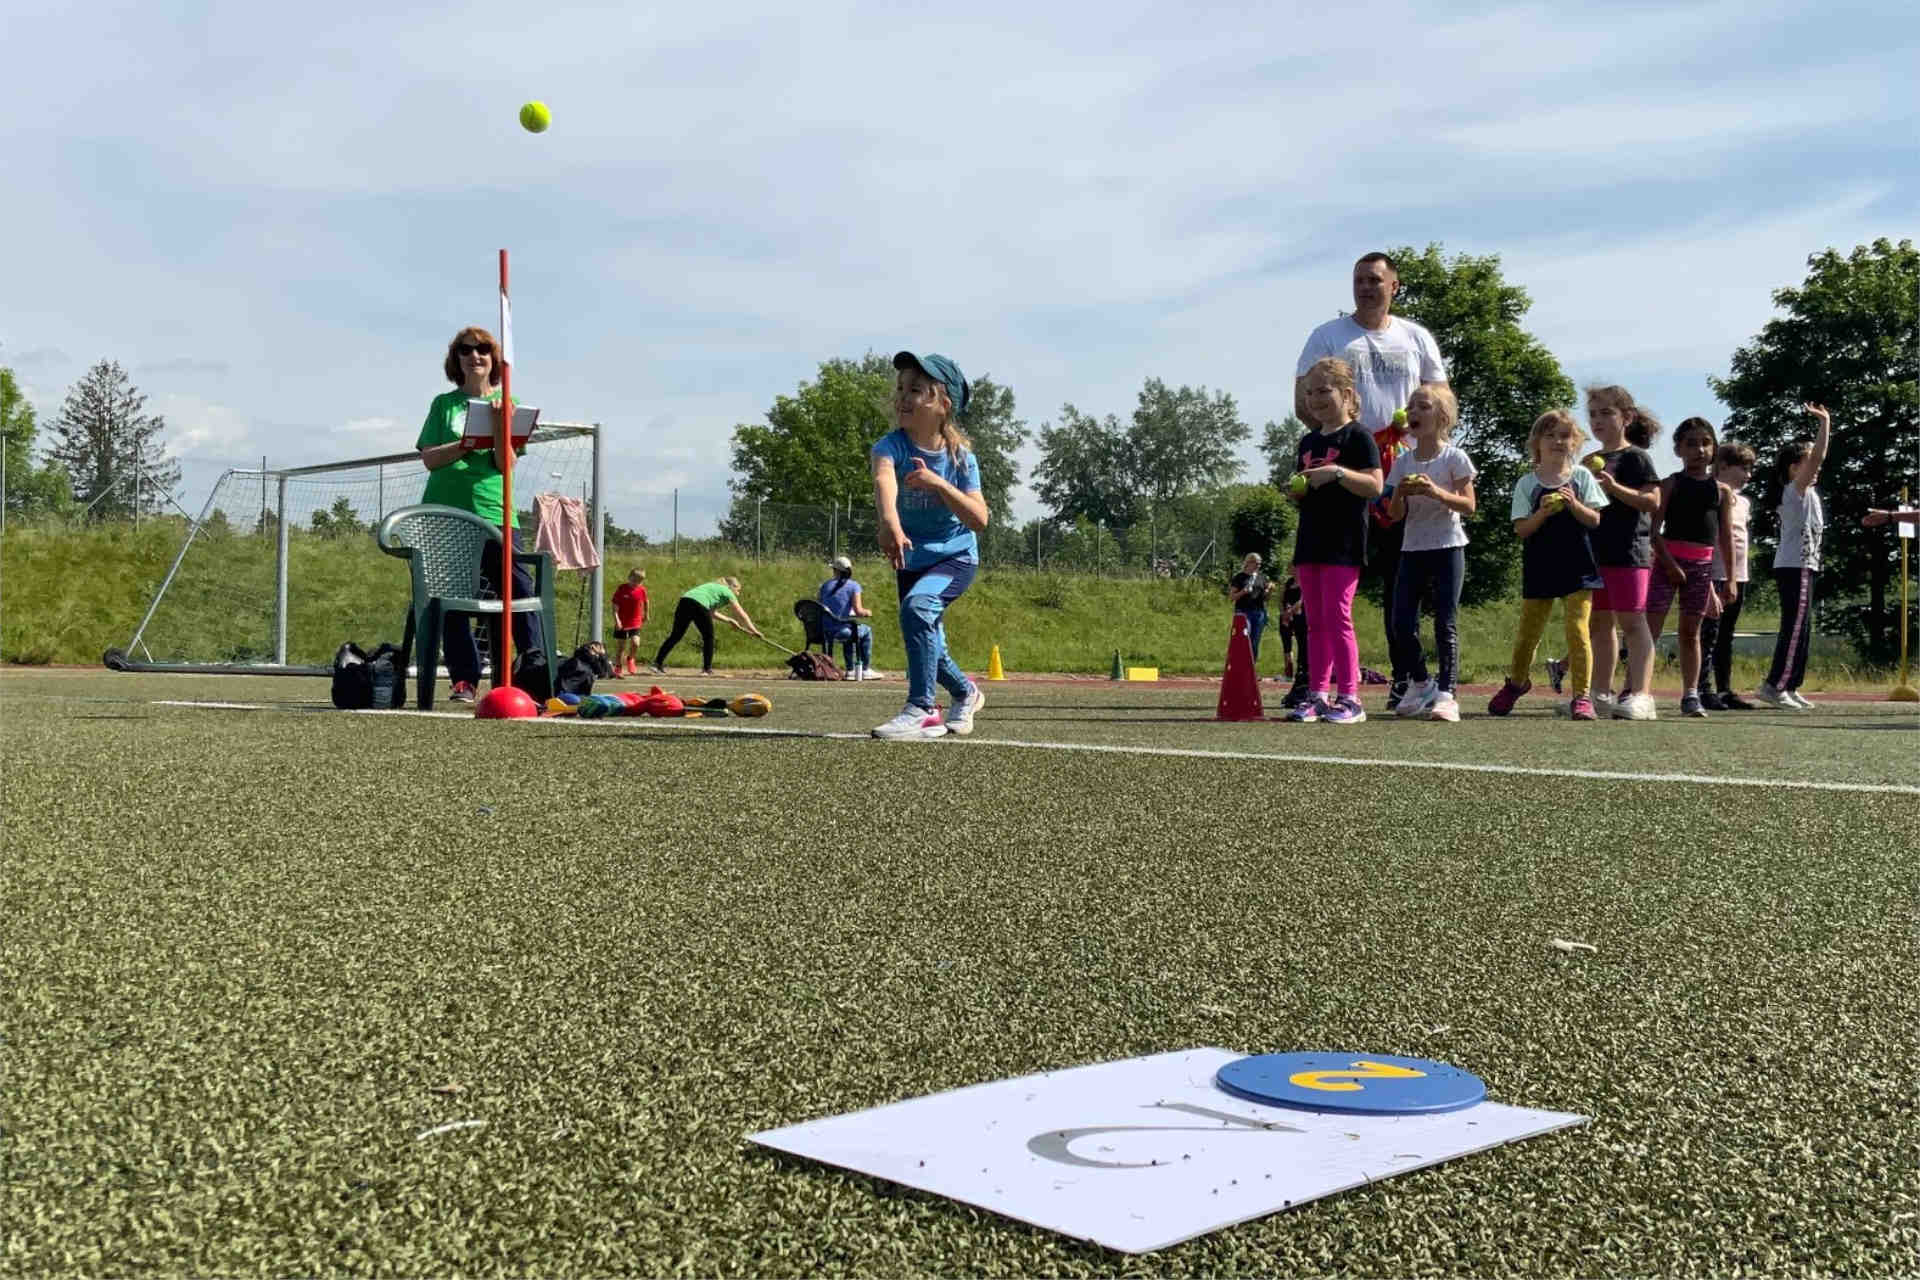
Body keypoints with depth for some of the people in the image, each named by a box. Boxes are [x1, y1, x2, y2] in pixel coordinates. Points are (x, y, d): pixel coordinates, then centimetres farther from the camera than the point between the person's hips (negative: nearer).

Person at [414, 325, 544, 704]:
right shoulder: (445, 404, 13)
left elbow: (506, 463, 0)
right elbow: (429, 458, 3)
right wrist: (466, 445, -12)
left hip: (494, 512, -1)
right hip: (445, 511, 1)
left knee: (520, 587, -11)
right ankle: (464, 679, 3)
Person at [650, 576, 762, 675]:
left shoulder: (714, 587, 36)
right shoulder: (727, 592, 15)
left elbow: (711, 613, 38)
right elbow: (741, 614, 14)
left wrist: (728, 620, 40)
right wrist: (754, 631, 17)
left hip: (683, 601, 7)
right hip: (698, 604, -7)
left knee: (675, 635, 9)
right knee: (708, 637, 9)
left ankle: (657, 663, 4)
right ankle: (707, 668, 11)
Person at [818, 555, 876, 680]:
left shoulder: (825, 585, 12)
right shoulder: (853, 586, -2)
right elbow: (858, 612, -11)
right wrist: (867, 612, 12)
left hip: (824, 632, 5)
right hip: (841, 631, -5)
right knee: (867, 631, 25)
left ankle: (850, 670, 34)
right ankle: (865, 670, 24)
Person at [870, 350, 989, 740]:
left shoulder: (960, 456, -15)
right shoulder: (891, 445, -18)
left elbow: (979, 520, -21)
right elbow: (884, 481, -41)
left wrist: (938, 483, -33)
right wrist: (889, 524, -63)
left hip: (956, 557, -3)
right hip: (912, 561, 3)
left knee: (917, 606, -31)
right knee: (927, 648, 12)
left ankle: (922, 710, -25)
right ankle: (966, 692, 43)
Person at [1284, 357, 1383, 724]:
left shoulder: (1357, 436, -5)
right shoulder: (1308, 442, 17)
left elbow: (1375, 486, -12)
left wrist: (1337, 473, -23)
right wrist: (1297, 488, -1)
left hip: (1344, 544, -7)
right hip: (1310, 541, 7)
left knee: (1337, 618, -10)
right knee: (1316, 622, 8)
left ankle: (1349, 697, -6)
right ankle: (1317, 694, 12)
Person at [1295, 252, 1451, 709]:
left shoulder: (1417, 339, 15)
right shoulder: (1327, 336, 8)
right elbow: (1303, 403, 1)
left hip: (1401, 468, 2)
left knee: (1401, 573, 4)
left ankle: (1404, 677, 10)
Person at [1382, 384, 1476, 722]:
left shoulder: (1454, 458, -4)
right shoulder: (1403, 462, 7)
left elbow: (1468, 505, -8)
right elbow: (1395, 515, 6)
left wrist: (1436, 492, -22)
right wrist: (1400, 494, -14)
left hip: (1447, 547, -4)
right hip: (1413, 548, 4)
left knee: (1445, 623, -6)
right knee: (1400, 622, -2)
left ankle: (1446, 693, -4)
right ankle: (1421, 683, 18)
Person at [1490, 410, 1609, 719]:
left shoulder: (1582, 477, 4)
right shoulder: (1527, 484, 2)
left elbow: (1595, 520, -1)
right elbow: (1521, 529, -4)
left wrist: (1573, 504, -17)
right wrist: (1543, 513, -20)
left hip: (1576, 565, -1)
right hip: (1540, 566, 1)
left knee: (1577, 629, -8)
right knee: (1529, 630, 9)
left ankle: (1581, 695, -2)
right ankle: (1516, 682, 34)